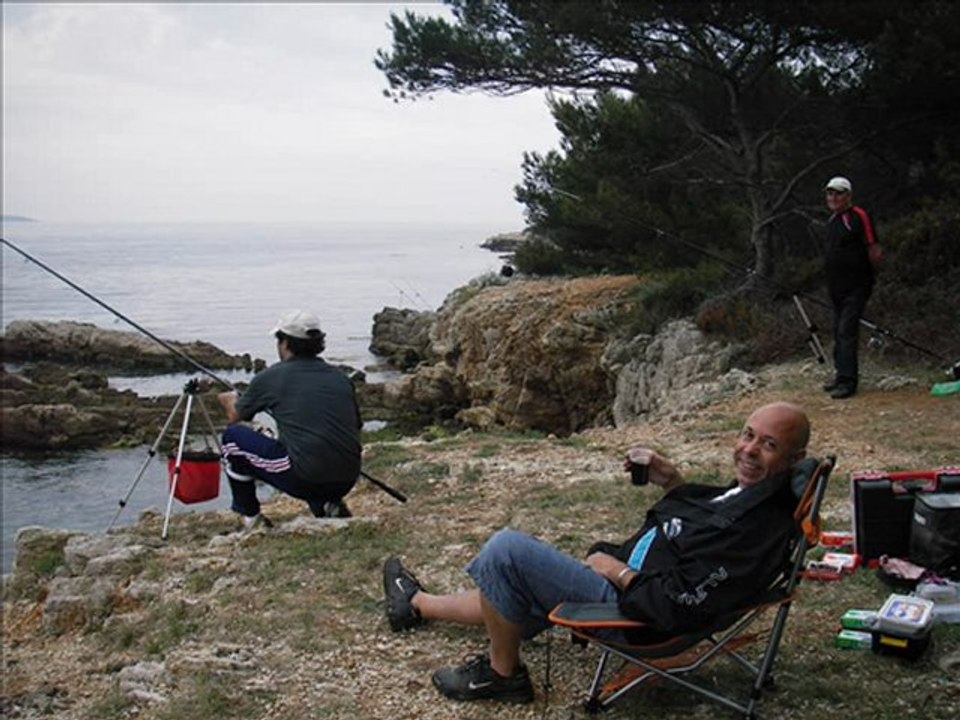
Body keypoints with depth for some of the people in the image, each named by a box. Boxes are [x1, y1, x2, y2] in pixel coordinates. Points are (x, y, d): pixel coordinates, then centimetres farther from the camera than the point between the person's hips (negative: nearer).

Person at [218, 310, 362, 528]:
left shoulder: (271, 377, 2)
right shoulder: (340, 378, 11)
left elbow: (234, 416, 20)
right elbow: (356, 427, 21)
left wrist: (229, 400, 44)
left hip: (305, 479, -5)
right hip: (347, 482, 5)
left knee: (233, 436, 14)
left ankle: (251, 519, 20)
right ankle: (328, 505, 14)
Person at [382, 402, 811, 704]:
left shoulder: (760, 529, -28)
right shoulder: (749, 491, 1)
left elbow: (676, 607, -30)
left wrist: (617, 570, -16)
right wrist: (672, 482, 8)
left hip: (629, 606, -10)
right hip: (625, 580, 10)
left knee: (506, 551, -13)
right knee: (508, 591, 23)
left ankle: (502, 674, 7)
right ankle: (417, 605, 47)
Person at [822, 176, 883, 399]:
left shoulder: (858, 216, -12)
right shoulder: (833, 219, 14)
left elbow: (875, 252, -13)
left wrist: (862, 270, -5)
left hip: (855, 286, -9)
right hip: (836, 286, 9)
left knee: (847, 331, -13)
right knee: (838, 332, 14)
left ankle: (848, 381, -12)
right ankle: (841, 374, 25)